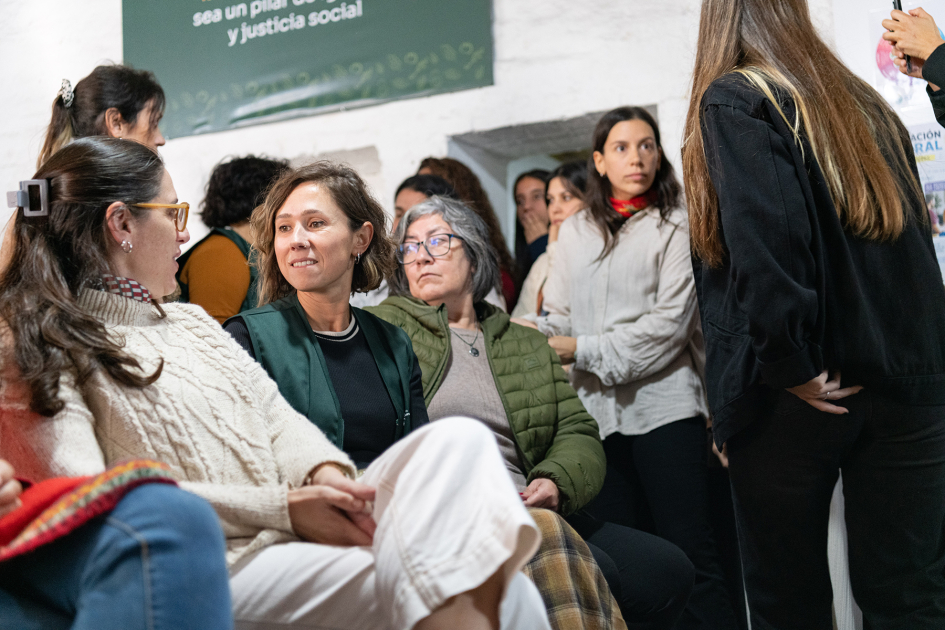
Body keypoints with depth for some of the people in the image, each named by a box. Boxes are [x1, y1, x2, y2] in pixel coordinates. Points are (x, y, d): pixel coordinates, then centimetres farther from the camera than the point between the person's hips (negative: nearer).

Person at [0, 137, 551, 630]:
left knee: (460, 438, -22)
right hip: (220, 563, -7)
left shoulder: (191, 321, 26)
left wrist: (325, 471, -6)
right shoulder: (46, 357, 2)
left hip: (308, 526, 8)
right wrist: (282, 507, -16)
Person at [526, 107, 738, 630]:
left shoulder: (675, 226, 2)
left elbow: (670, 321, -7)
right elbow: (557, 318, 16)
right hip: (598, 411, 4)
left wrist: (586, 350, -9)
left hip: (664, 406, -4)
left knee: (689, 553, -5)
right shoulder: (575, 232, 17)